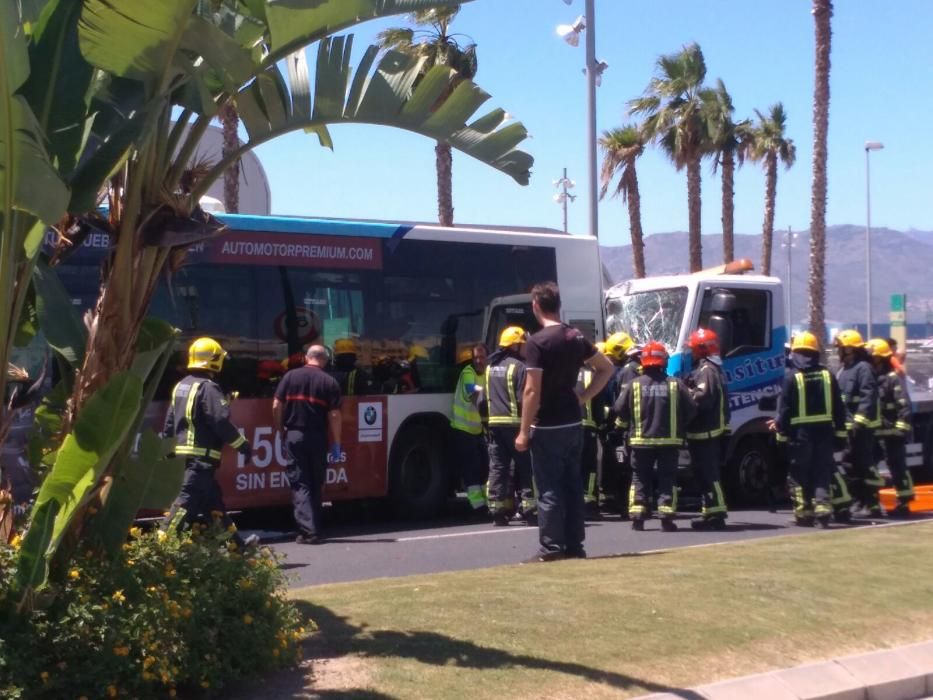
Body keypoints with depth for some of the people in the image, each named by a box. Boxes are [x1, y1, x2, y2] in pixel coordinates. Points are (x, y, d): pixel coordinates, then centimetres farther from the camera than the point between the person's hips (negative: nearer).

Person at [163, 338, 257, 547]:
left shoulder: (180, 387, 15)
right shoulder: (208, 388, -14)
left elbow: (170, 420, 19)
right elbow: (222, 421, -19)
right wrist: (242, 445, -10)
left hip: (186, 451, 10)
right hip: (203, 454, -10)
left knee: (213, 498, 15)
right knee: (189, 497, -11)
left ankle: (235, 540, 24)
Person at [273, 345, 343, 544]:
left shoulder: (290, 376, 2)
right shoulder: (330, 382, -1)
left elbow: (276, 406, -1)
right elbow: (334, 415, -5)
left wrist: (280, 431, 10)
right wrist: (336, 444, 0)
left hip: (294, 436, 0)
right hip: (318, 438, 0)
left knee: (300, 484, 0)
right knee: (315, 484, 14)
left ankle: (307, 531, -10)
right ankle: (315, 529, 19)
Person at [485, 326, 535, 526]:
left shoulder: (490, 367, 14)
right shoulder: (519, 367, -10)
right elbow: (523, 400, -15)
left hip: (494, 422, 7)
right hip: (515, 423, -6)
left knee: (497, 468, 7)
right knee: (525, 467, 2)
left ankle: (498, 511, 7)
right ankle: (528, 509, 1)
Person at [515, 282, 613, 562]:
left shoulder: (537, 342, -15)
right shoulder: (576, 337, 8)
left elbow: (532, 391, -18)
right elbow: (606, 368, 17)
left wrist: (524, 431, -13)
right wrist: (584, 396, 12)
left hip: (548, 427, -7)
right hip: (573, 424, 7)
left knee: (549, 489, -2)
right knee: (573, 486, 11)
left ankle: (552, 548, 1)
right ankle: (574, 545, 16)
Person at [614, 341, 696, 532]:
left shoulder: (634, 385, -4)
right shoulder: (676, 384, -3)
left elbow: (620, 409, -1)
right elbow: (691, 409, -2)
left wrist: (628, 426, 19)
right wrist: (680, 426, 16)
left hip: (641, 440, 0)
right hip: (669, 440, 0)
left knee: (640, 479, 10)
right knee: (667, 479, 7)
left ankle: (637, 516, 4)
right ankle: (667, 517, 0)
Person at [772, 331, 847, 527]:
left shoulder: (791, 376, -7)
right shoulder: (827, 375, 6)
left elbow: (785, 407, -8)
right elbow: (838, 407, 8)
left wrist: (781, 430, -2)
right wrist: (840, 430, 13)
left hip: (800, 432, -3)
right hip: (825, 430, 4)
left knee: (799, 474, 5)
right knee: (822, 472, 9)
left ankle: (803, 513, 5)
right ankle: (822, 507, -4)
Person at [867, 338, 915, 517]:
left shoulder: (893, 378, -11)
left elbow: (904, 405, -17)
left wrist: (902, 428, -21)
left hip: (891, 432, -8)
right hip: (875, 432, 8)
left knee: (897, 466, -4)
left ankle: (904, 503, 2)